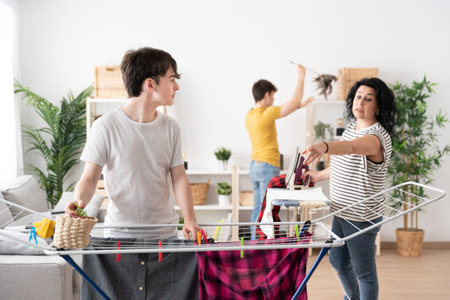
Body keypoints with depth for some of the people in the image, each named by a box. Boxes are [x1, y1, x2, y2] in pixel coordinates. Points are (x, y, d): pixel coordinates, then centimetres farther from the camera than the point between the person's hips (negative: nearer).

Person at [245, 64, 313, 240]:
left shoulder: (250, 115, 10)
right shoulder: (266, 114, -16)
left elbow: (284, 110, 24)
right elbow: (294, 101, -10)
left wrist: (299, 105, 24)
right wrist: (301, 77, 0)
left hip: (255, 166, 9)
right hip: (268, 166, -9)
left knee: (258, 209, 13)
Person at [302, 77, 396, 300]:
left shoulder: (377, 136, -24)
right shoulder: (352, 127, 6)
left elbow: (351, 147, -47)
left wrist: (324, 147, -66)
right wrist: (318, 175, 28)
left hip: (361, 218, -10)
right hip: (342, 212, 10)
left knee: (364, 272, 8)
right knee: (338, 261, 26)